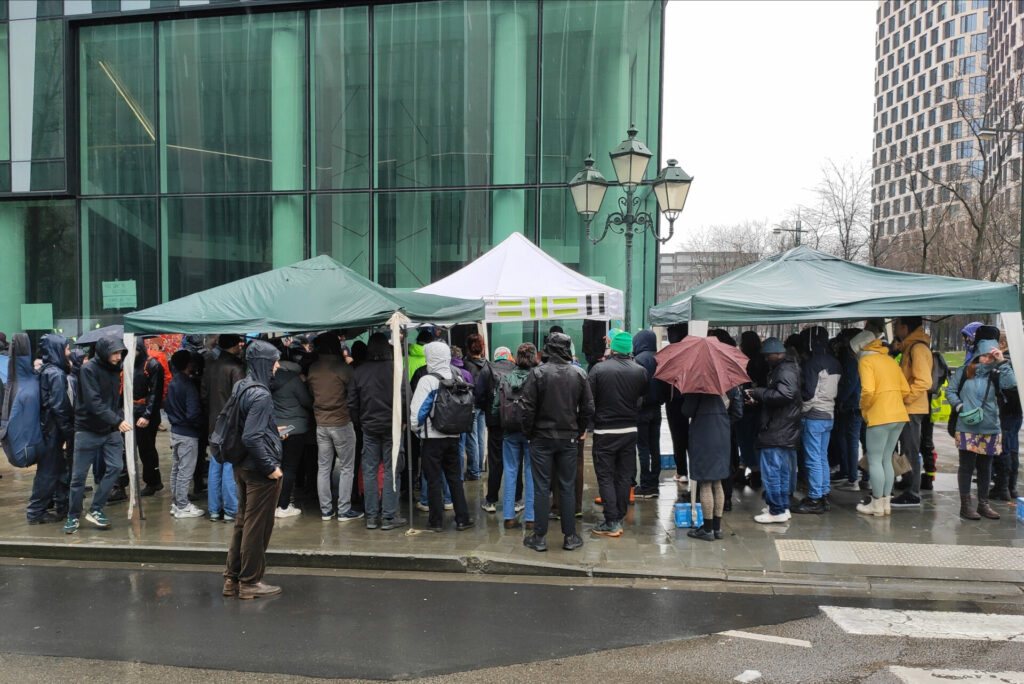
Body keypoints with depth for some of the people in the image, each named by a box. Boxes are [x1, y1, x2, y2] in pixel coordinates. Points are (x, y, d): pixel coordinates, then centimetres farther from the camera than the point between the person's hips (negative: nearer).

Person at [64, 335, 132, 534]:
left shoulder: (115, 369, 7)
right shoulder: (89, 369, -13)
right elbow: (94, 403, -22)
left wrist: (120, 417, 1)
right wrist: (118, 420, -27)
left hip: (111, 430, 6)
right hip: (88, 430, -5)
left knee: (115, 467, -5)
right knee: (79, 476, 3)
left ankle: (95, 510, 8)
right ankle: (73, 516, 18)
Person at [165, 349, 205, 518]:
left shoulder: (173, 382, 7)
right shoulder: (189, 386, -20)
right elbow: (193, 414, -24)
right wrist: (201, 424, -8)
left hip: (175, 431, 9)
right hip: (188, 434, -9)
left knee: (176, 469, 17)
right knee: (185, 471, -1)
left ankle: (175, 503, 26)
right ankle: (182, 507, 6)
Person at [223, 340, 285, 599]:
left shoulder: (241, 387, 7)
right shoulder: (260, 395, -21)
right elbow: (252, 438, -26)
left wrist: (273, 431, 23)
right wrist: (270, 467, -19)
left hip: (243, 468, 9)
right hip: (260, 471, -9)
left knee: (243, 523, 18)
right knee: (258, 526, 4)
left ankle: (233, 578, 27)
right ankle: (250, 582, 15)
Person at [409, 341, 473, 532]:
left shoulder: (427, 380, -14)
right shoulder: (457, 378, 3)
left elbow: (417, 410, -14)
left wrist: (416, 428, 2)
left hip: (432, 437, -5)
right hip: (453, 437, 5)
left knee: (433, 479, 5)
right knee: (455, 477, 14)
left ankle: (436, 521, 12)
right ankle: (462, 519, 16)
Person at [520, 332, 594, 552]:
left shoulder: (538, 372, -11)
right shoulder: (579, 373, -1)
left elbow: (528, 407, -11)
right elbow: (588, 408, 1)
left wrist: (528, 433, 2)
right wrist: (579, 431, 13)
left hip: (542, 437, -2)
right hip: (568, 439, 2)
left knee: (541, 488, 4)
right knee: (567, 488, 10)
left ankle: (540, 538, 10)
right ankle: (570, 537, 16)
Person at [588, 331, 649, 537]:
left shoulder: (599, 369, -11)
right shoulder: (640, 371, -3)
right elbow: (645, 399, 8)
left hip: (604, 431, -3)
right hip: (630, 430, 3)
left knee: (605, 477, 3)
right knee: (624, 476, 12)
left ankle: (612, 522, 0)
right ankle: (620, 518, 19)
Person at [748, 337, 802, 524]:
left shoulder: (786, 371, -15)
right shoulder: (780, 369, 18)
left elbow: (784, 395, -28)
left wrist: (759, 393, -17)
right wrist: (758, 399, 11)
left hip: (777, 432, -11)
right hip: (786, 431, 11)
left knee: (771, 470, -6)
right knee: (783, 471, 16)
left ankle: (777, 511, 0)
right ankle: (783, 507, 25)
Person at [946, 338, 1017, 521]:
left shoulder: (996, 375, 3)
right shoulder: (963, 372, 1)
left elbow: (1011, 383, -16)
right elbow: (950, 391, 6)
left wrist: (1002, 362, -17)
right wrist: (960, 407, -8)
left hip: (991, 430, 2)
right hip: (967, 428, -2)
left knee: (985, 467, 12)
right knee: (967, 466, 1)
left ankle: (983, 504, 22)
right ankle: (965, 504, 7)